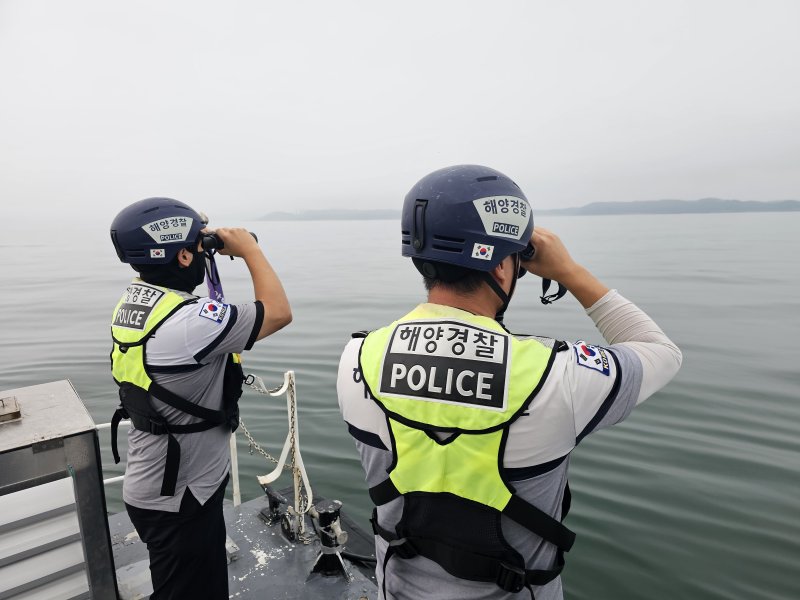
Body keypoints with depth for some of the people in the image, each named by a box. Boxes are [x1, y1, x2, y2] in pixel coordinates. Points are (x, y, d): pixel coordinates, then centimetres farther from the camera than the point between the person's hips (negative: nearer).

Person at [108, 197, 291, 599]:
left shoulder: (133, 301, -2)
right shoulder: (187, 322, -31)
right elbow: (278, 312, -25)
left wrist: (207, 248, 5)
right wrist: (249, 249, -14)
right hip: (178, 498, -9)